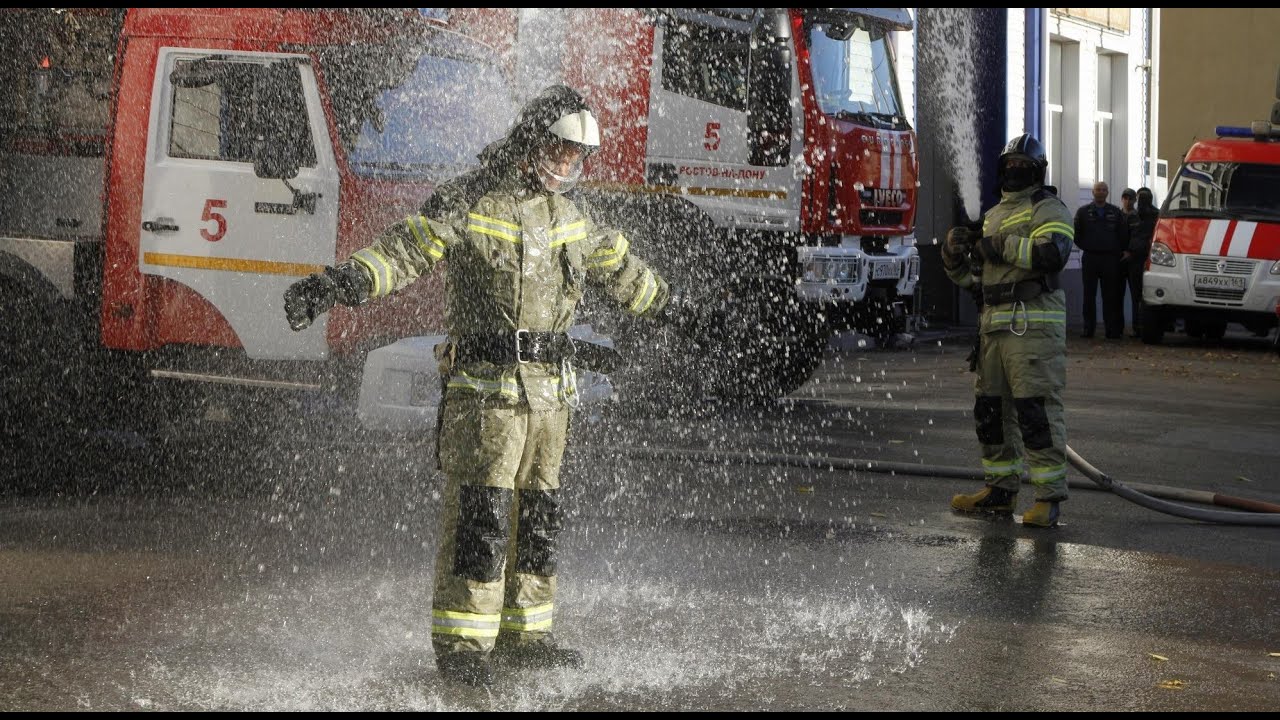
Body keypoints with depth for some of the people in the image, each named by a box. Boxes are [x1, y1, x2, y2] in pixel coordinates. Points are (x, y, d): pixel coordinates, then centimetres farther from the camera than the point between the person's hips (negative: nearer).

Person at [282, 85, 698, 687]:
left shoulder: (567, 216, 15)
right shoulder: (467, 204, -8)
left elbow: (616, 265, 31)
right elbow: (403, 250, -18)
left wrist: (663, 304, 44)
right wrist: (337, 283, -34)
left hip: (548, 388, 7)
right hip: (485, 383, -7)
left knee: (537, 512, 11)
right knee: (479, 512, -10)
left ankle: (522, 634, 20)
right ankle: (460, 643, -5)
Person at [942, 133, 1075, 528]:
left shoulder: (1048, 209, -1)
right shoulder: (993, 215, 24)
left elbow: (1052, 254, -20)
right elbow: (973, 276, 26)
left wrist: (1002, 246, -15)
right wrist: (955, 257, 4)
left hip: (1033, 325, -8)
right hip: (994, 325, 8)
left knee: (1036, 408, -12)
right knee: (990, 407, 12)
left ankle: (1049, 496, -11)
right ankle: (1000, 489, 22)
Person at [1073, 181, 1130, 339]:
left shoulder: (1115, 212, 10)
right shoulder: (1083, 212, 7)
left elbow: (1123, 234, 13)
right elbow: (1076, 233, 8)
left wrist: (1120, 250, 7)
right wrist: (1086, 247, 5)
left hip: (1110, 259, 0)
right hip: (1090, 258, 0)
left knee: (1110, 296, -1)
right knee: (1089, 295, 0)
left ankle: (1112, 329, -1)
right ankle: (1088, 328, 4)